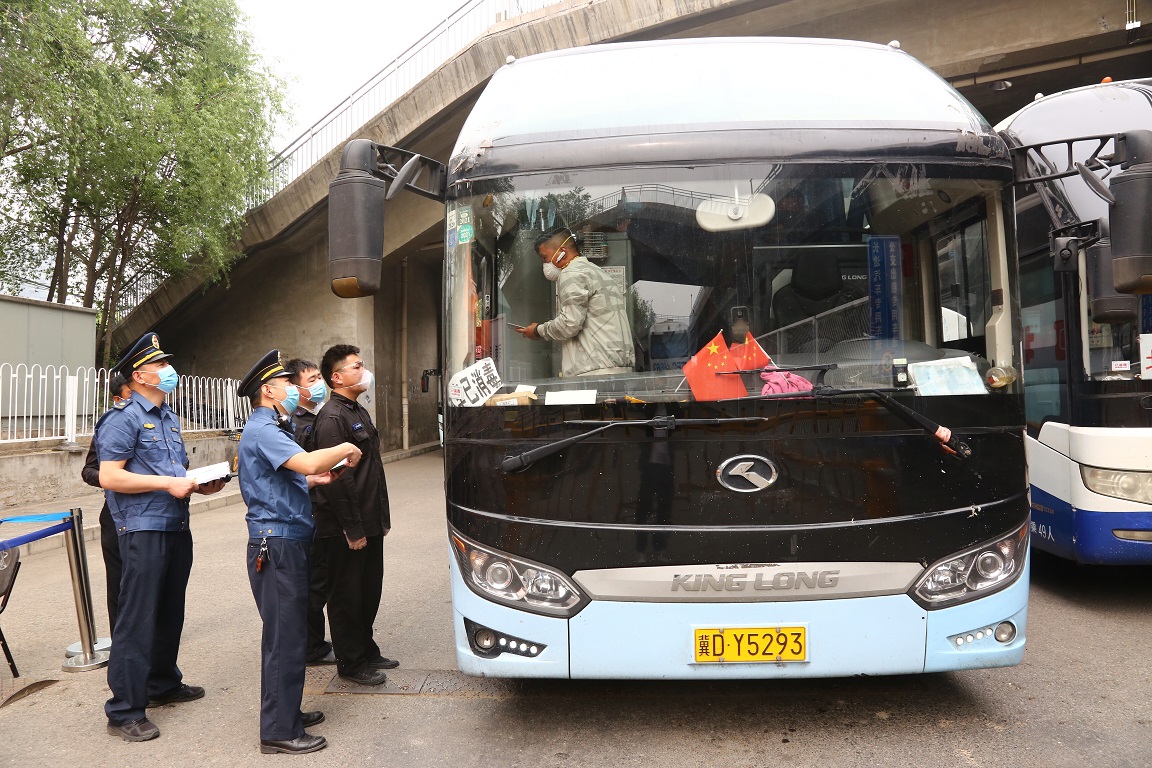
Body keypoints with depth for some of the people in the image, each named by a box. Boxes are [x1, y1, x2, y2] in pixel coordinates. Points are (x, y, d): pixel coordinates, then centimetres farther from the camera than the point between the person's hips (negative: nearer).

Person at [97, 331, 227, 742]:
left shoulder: (169, 419, 17)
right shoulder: (124, 419, -10)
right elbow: (108, 477, -17)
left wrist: (200, 484, 6)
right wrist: (168, 483, -21)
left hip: (176, 527, 8)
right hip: (143, 529, -8)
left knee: (170, 614, 17)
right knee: (137, 620, -4)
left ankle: (163, 683, 33)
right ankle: (124, 711, 5)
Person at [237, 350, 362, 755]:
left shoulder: (266, 430, 19)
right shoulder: (261, 430, -15)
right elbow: (306, 461, -31)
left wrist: (311, 480, 15)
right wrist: (346, 449, -16)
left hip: (286, 543, 11)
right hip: (277, 545, -11)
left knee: (290, 632, 17)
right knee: (285, 637, -4)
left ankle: (288, 711, 29)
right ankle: (279, 731, 6)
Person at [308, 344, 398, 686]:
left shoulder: (359, 412, 14)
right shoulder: (331, 418, -17)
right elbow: (335, 478, -22)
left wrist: (381, 517, 18)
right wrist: (352, 529, -21)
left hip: (368, 523, 9)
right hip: (345, 529, -9)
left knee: (369, 592, 18)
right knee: (347, 596, 5)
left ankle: (366, 651, 33)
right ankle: (351, 662, 19)